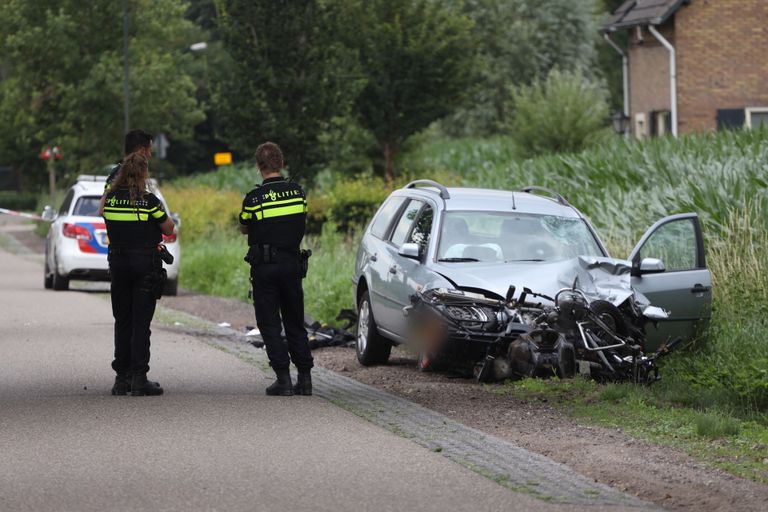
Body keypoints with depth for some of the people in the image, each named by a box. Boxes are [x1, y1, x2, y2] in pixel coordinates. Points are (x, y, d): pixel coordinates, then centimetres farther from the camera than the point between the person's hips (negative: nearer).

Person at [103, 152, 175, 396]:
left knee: (122, 321, 11)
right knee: (141, 322, -2)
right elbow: (169, 229, -3)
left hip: (117, 262, 4)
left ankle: (121, 377, 12)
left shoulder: (110, 198, 2)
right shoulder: (148, 200, -12)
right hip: (145, 263, -4)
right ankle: (139, 378, -5)